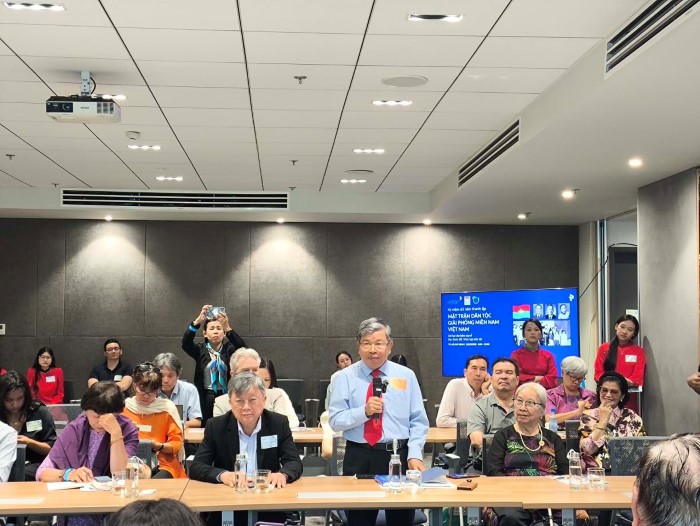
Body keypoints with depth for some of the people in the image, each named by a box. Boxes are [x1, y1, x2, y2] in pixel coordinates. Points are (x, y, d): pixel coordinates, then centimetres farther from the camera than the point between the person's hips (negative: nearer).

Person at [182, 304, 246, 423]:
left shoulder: (229, 349, 6)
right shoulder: (200, 350, 7)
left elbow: (242, 348, -15)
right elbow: (186, 342, -12)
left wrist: (228, 328, -31)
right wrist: (198, 321, -27)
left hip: (226, 398, 0)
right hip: (205, 399, 0)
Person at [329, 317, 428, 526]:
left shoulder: (406, 375, 4)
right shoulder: (345, 377, 2)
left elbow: (418, 422, 2)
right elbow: (335, 421, -3)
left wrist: (414, 455, -10)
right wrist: (364, 411, -18)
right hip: (359, 458, -1)